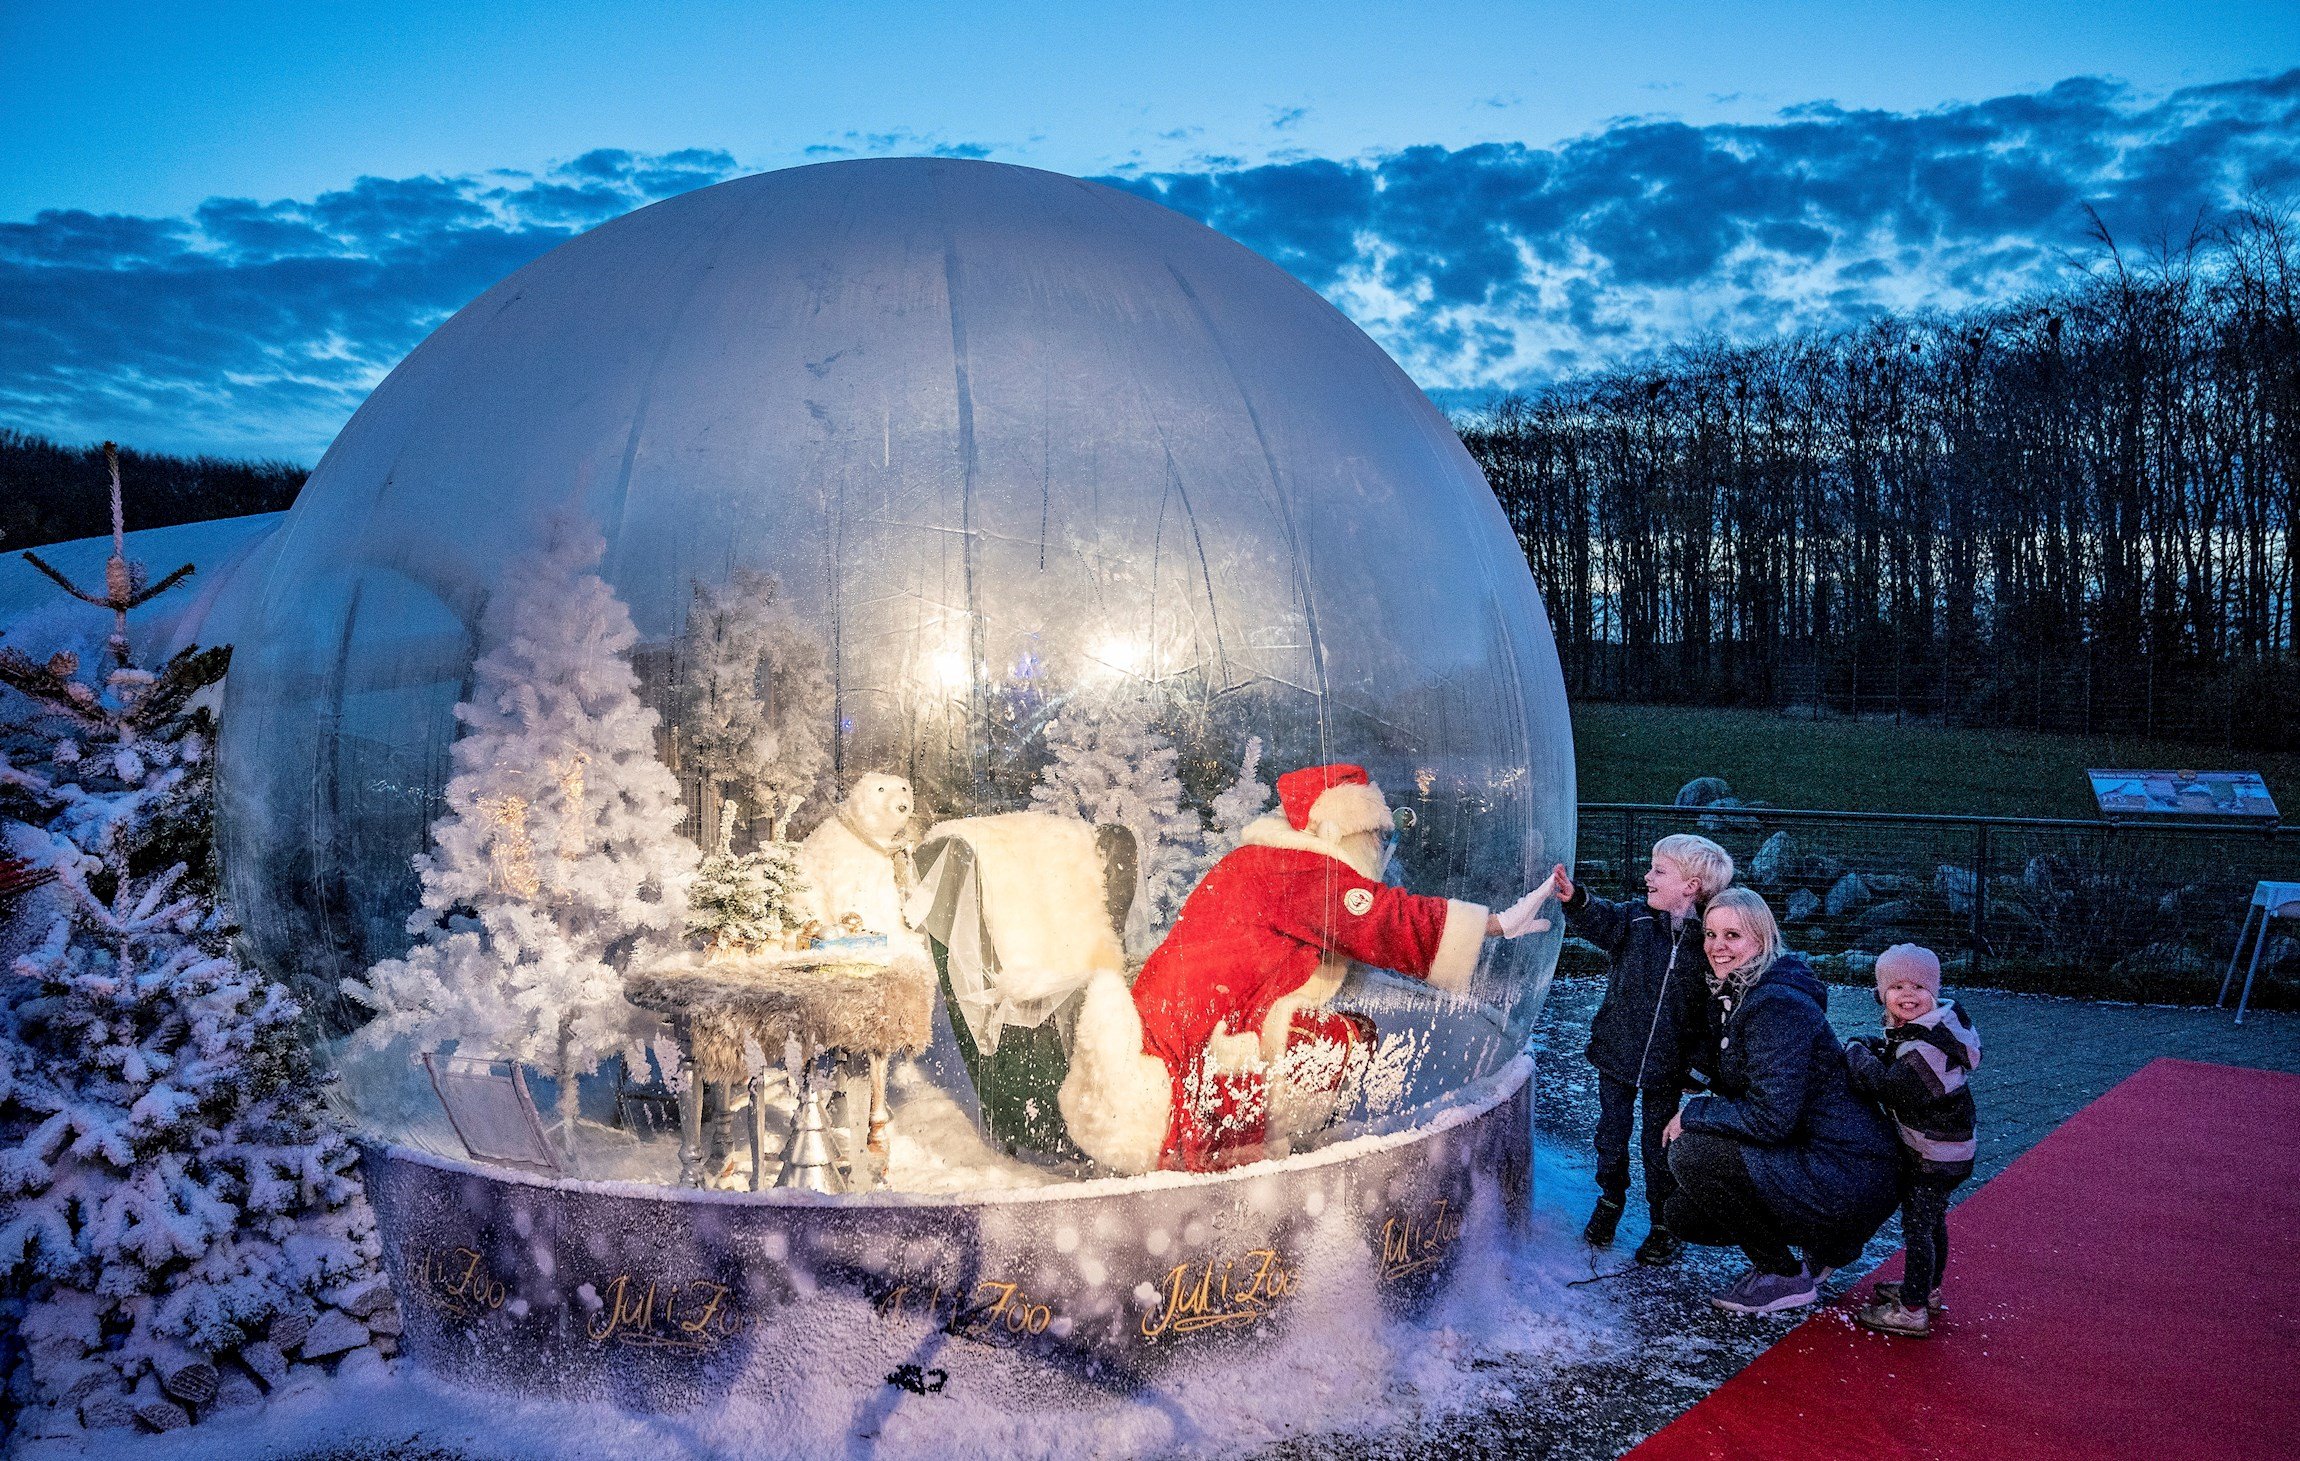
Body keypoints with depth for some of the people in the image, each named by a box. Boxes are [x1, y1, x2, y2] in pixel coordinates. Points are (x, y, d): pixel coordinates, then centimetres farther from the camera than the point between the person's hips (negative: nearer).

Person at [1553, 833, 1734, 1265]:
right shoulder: (1633, 921, -7)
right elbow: (1599, 921, -26)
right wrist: (1575, 900, -47)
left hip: (1667, 1067, -2)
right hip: (1616, 1055, 2)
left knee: (1660, 1148, 9)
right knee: (1611, 1136, 14)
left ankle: (1664, 1225, 28)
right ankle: (1610, 1201, 38)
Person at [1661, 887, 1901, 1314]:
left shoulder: (1778, 1006, -21)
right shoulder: (1738, 996, 9)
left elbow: (1770, 1118, -26)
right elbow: (1738, 1089, 17)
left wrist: (1691, 1115, -13)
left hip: (1852, 1177, -10)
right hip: (1807, 1158, 10)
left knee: (1692, 1152, -22)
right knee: (1684, 1215, 7)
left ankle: (1787, 1277, -4)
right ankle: (1822, 1245, 19)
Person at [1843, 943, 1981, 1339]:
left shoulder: (1927, 1047, -29)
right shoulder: (1914, 1030, 3)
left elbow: (1889, 1086, -32)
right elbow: (1893, 1067, 15)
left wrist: (1856, 1052, -18)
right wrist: (1870, 1049, -5)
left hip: (1935, 1155, -10)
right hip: (1939, 1151, 10)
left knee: (1917, 1225, -3)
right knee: (1931, 1220, 23)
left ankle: (1912, 1312, 4)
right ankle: (1927, 1289, 39)